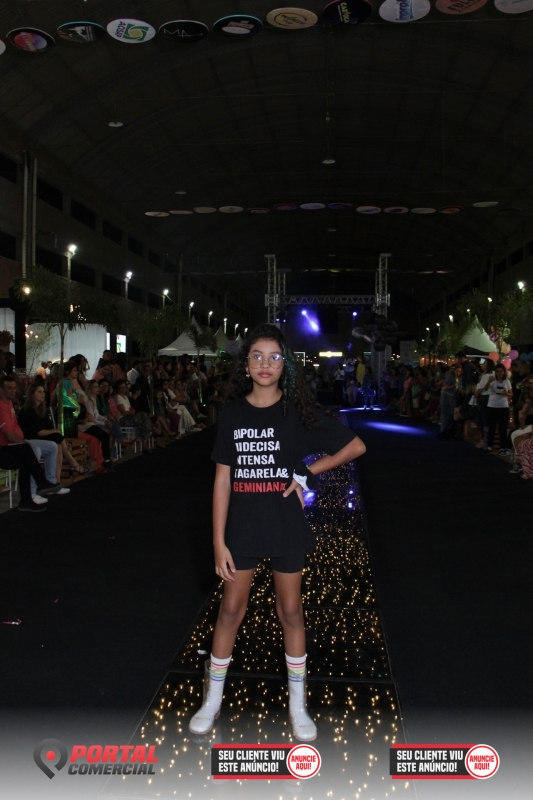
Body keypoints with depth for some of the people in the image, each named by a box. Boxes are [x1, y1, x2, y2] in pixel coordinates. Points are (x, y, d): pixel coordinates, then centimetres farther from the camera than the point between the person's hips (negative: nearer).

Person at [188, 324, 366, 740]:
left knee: (291, 612, 12)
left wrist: (307, 475, -10)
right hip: (242, 526, 1)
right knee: (231, 609, 12)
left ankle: (298, 705, 29)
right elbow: (223, 478, -2)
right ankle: (213, 700, 29)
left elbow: (356, 446, -4)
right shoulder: (233, 412, -2)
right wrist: (219, 541, -4)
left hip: (286, 526, -1)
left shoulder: (298, 411, -7)